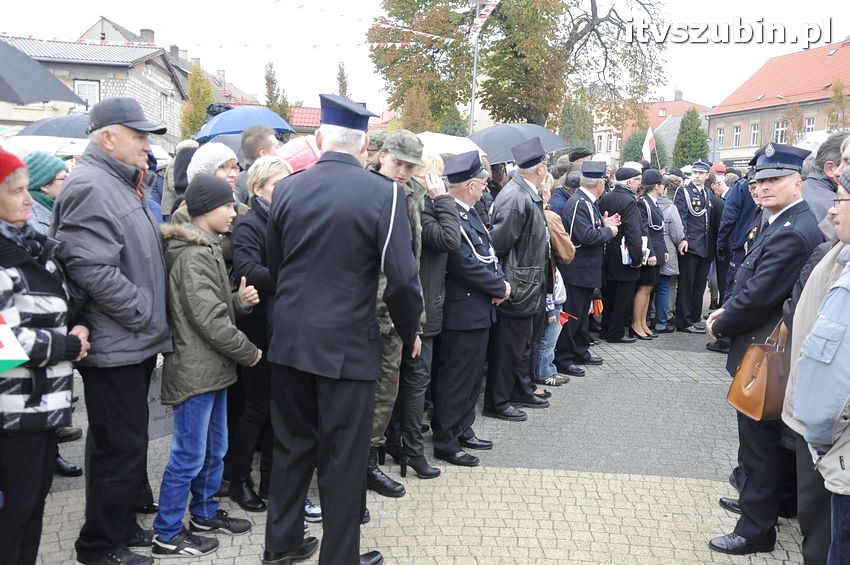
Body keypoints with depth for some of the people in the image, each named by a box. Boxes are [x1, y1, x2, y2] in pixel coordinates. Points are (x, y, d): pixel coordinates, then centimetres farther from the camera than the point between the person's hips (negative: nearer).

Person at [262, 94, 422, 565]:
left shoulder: (286, 189, 0)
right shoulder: (383, 193, -12)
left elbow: (274, 264, 10)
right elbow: (402, 278, -15)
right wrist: (409, 331, 2)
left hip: (289, 338, 5)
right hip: (347, 344, -4)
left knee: (292, 443, 19)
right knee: (344, 456, 8)